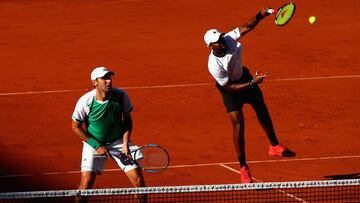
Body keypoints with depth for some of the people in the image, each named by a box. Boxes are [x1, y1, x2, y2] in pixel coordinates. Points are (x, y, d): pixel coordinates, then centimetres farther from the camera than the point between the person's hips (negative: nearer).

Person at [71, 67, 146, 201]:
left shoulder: (121, 96, -16)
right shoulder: (85, 102, -20)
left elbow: (127, 120, -1)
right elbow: (76, 127, -8)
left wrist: (125, 145, -13)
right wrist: (97, 146, -14)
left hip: (118, 141, 2)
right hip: (93, 142, -2)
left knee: (138, 180, -6)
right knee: (86, 183, -13)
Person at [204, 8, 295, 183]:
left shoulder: (228, 39, -26)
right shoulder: (214, 65, -36)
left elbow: (246, 27, -17)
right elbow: (230, 87, -28)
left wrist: (261, 16, -34)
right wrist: (252, 83, -33)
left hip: (243, 76, 6)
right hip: (230, 89, -6)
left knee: (263, 112, 18)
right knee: (238, 126, -10)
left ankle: (274, 146, 41)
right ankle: (243, 168, 4)